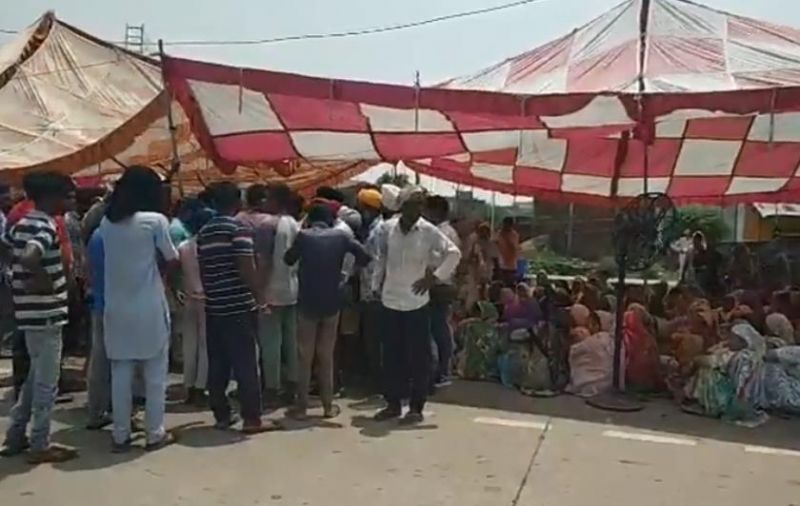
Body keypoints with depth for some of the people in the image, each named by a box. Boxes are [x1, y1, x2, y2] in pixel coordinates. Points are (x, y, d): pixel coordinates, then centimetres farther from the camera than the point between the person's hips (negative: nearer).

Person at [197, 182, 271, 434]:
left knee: (217, 364, 11)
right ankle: (251, 419, 1)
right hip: (240, 307, -6)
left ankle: (221, 415, 17)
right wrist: (260, 298, -9)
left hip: (214, 307, 7)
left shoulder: (204, 232, 10)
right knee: (245, 364, -2)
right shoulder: (239, 229, -11)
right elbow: (246, 269, -17)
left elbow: (202, 269, 15)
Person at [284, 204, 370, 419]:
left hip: (307, 302, -2)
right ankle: (328, 405, 17)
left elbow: (288, 259, 7)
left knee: (305, 357, 9)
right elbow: (364, 255, -5)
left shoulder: (303, 235, -4)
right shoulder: (340, 236, -1)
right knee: (326, 356, 13)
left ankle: (301, 406, 11)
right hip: (332, 302, 2)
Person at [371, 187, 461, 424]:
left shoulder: (429, 231, -7)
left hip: (416, 302, -3)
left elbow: (454, 253, -3)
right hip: (390, 300, 3)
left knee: (418, 356, 3)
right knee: (391, 355, 9)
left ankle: (416, 407, 13)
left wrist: (435, 277, -8)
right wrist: (376, 285, 9)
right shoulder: (389, 228, 1)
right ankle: (393, 403, 22)